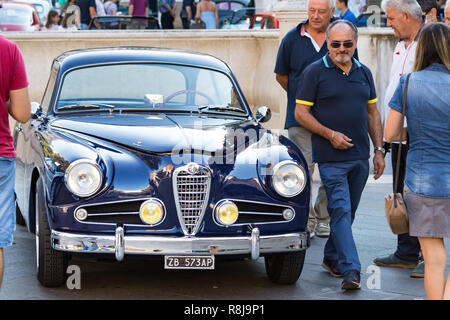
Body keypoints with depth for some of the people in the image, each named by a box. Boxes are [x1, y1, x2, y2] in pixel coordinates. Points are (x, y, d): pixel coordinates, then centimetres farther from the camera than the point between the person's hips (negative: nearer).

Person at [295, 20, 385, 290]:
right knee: (340, 211, -11)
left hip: (360, 157, 5)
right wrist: (330, 134, -14)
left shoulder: (364, 73, 11)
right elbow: (301, 113, -5)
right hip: (331, 159, -5)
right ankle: (350, 270, -15)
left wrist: (379, 150, 10)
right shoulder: (315, 72, -4)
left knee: (348, 212, 12)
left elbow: (373, 113, 16)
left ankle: (332, 258, 27)